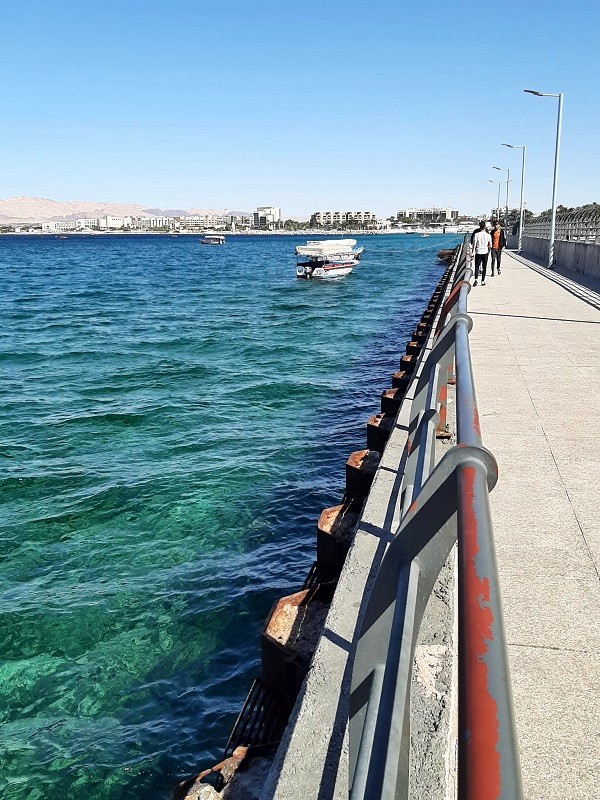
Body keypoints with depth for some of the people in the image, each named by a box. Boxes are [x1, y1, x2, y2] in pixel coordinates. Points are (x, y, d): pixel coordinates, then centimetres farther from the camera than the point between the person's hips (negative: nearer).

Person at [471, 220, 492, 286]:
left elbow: (474, 245, -8)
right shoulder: (488, 235, -3)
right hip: (485, 252, 1)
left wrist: (473, 252, -2)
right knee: (484, 267, 9)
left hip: (478, 252, -1)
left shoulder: (476, 234, -7)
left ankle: (476, 279, -16)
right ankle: (483, 281, 12)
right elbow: (490, 246, 1)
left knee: (477, 266, 3)